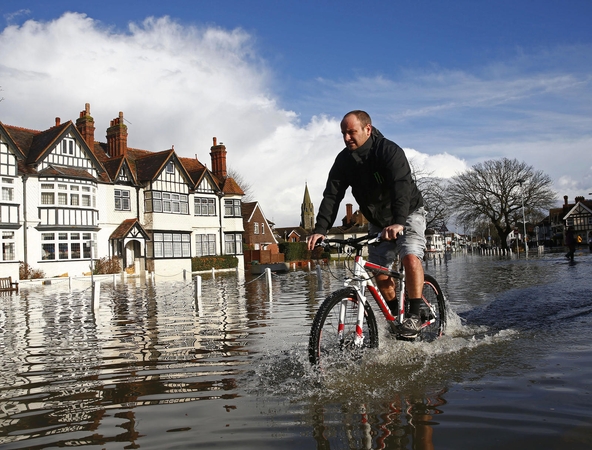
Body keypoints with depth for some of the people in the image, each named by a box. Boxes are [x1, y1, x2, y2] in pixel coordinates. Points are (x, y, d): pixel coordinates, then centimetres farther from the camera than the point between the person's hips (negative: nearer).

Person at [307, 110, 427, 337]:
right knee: (380, 274, 0)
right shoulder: (344, 160, -9)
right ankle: (395, 316, 20)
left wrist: (398, 222, -53)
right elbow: (332, 195, -15)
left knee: (410, 256, -27)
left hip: (408, 214, -5)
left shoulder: (389, 151, -24)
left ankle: (416, 312, -12)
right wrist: (320, 229, -28)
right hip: (378, 221, 5)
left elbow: (401, 187, -38)